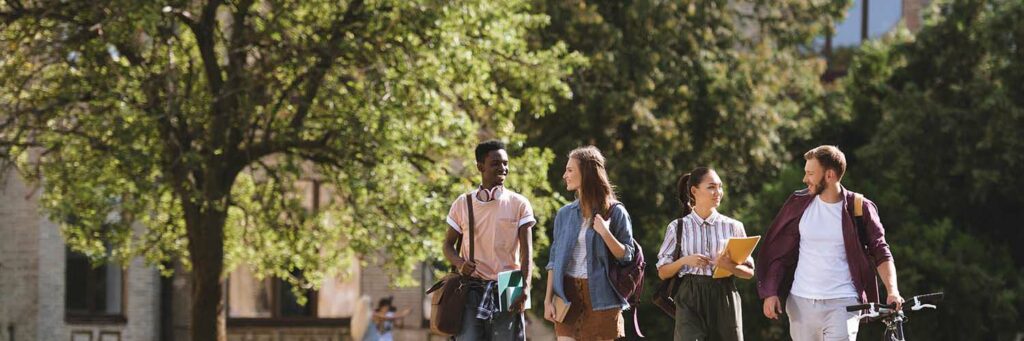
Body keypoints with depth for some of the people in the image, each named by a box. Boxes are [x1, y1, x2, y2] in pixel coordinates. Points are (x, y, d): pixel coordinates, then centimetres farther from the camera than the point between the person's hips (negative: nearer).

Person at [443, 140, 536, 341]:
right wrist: (459, 262, -9)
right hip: (472, 288, 1)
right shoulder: (463, 204, 8)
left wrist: (525, 288, -18)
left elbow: (526, 252, -3)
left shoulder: (519, 204, 3)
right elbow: (449, 244, 15)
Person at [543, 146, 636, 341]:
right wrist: (548, 299, 4)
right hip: (568, 295, 3)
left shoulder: (615, 213, -1)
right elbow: (554, 260, 11)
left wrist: (605, 233, -16)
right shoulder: (565, 214, 10)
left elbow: (627, 256, -1)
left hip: (601, 298, -3)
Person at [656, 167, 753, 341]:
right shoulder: (678, 227, 4)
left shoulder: (733, 227, 6)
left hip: (724, 299, 2)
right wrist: (684, 261, -12)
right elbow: (663, 272, 7)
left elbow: (749, 272, 6)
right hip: (690, 300, -2)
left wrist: (729, 266, -15)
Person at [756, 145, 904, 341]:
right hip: (801, 302, 3)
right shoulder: (799, 204, 4)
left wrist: (892, 291, -18)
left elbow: (881, 253, -3)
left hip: (842, 303, -3)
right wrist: (770, 293, -1)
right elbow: (778, 252, 8)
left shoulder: (860, 209, -3)